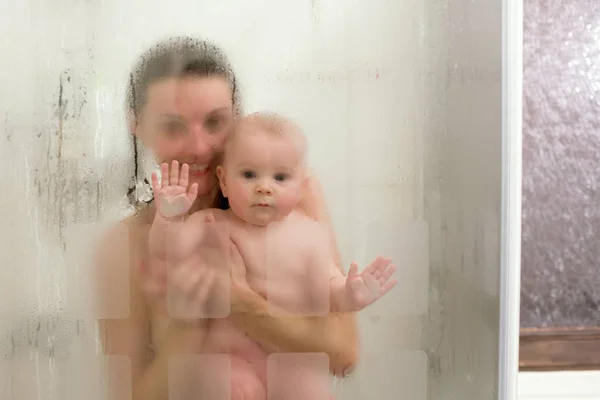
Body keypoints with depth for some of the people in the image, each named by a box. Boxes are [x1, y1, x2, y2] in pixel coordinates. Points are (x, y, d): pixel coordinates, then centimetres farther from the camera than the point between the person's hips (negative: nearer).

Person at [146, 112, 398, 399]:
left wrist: (349, 296, -23)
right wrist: (170, 218, -32)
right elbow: (169, 261, -16)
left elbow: (328, 287, -2)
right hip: (232, 354, -1)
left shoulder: (311, 234, -4)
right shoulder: (213, 225, -8)